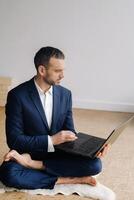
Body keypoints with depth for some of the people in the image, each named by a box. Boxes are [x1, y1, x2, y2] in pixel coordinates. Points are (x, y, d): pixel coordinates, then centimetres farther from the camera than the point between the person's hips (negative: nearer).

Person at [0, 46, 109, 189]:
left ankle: (35, 165, -20)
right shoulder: (17, 95, -12)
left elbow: (69, 132, 6)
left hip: (57, 154, 4)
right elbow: (14, 139, -15)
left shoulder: (65, 94, 1)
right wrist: (50, 140, -24)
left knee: (94, 164, -22)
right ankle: (65, 180, -22)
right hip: (28, 153, -4)